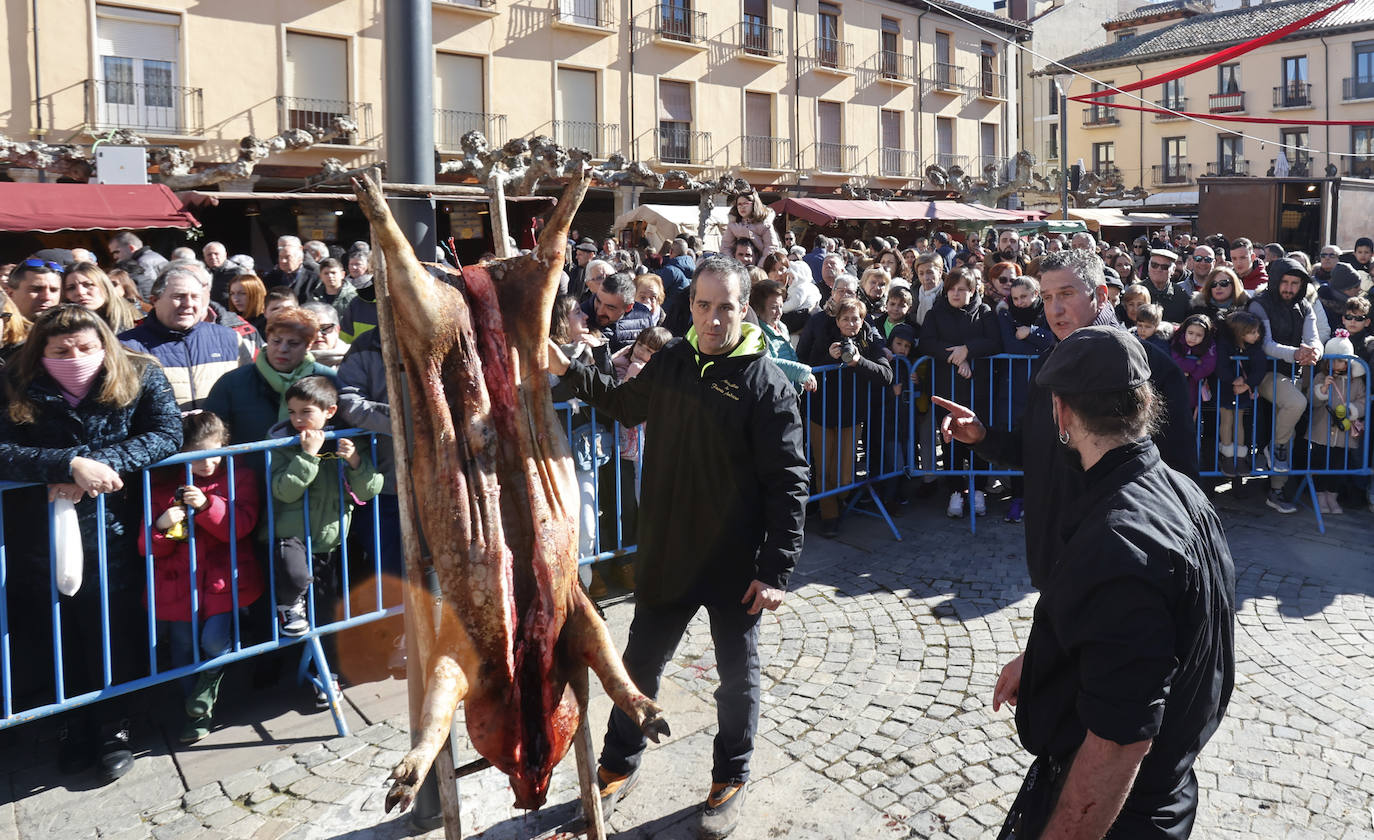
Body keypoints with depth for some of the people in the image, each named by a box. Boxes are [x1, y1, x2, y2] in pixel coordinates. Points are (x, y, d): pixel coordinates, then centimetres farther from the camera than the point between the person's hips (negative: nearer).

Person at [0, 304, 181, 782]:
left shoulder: (141, 377, -7)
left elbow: (167, 434, -16)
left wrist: (98, 465, -27)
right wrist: (71, 465, -32)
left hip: (111, 533, -1)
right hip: (39, 538, 1)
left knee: (114, 632, 7)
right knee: (55, 636, 12)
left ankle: (114, 726, 29)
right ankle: (78, 724, 34)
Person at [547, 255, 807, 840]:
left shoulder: (766, 383, -15)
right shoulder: (671, 362, 0)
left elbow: (788, 484, -16)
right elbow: (627, 405, 21)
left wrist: (776, 569, -20)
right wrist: (568, 371, 11)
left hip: (736, 565, -4)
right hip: (665, 554, 5)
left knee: (738, 675, 14)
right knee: (641, 663, 17)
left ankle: (730, 780, 36)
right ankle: (618, 768, 38)